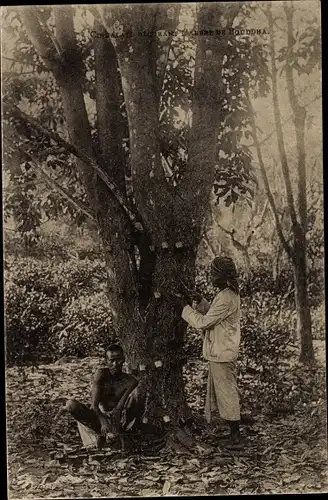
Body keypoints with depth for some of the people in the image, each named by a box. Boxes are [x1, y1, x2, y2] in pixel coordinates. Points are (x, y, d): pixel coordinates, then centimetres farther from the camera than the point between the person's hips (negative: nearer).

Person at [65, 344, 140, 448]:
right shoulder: (101, 373, -12)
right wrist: (103, 421, -35)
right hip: (100, 417, 0)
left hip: (119, 420, 0)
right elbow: (94, 405, -20)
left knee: (137, 390, -26)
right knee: (70, 404, -24)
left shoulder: (129, 381, -9)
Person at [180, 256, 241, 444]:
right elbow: (213, 315, 17)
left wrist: (186, 307, -10)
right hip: (222, 352, 10)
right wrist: (201, 301, 5)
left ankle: (235, 433, 10)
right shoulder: (230, 294, 8)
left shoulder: (226, 298, -24)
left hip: (221, 354, -10)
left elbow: (203, 322, -22)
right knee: (219, 390, 19)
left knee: (226, 392, 0)